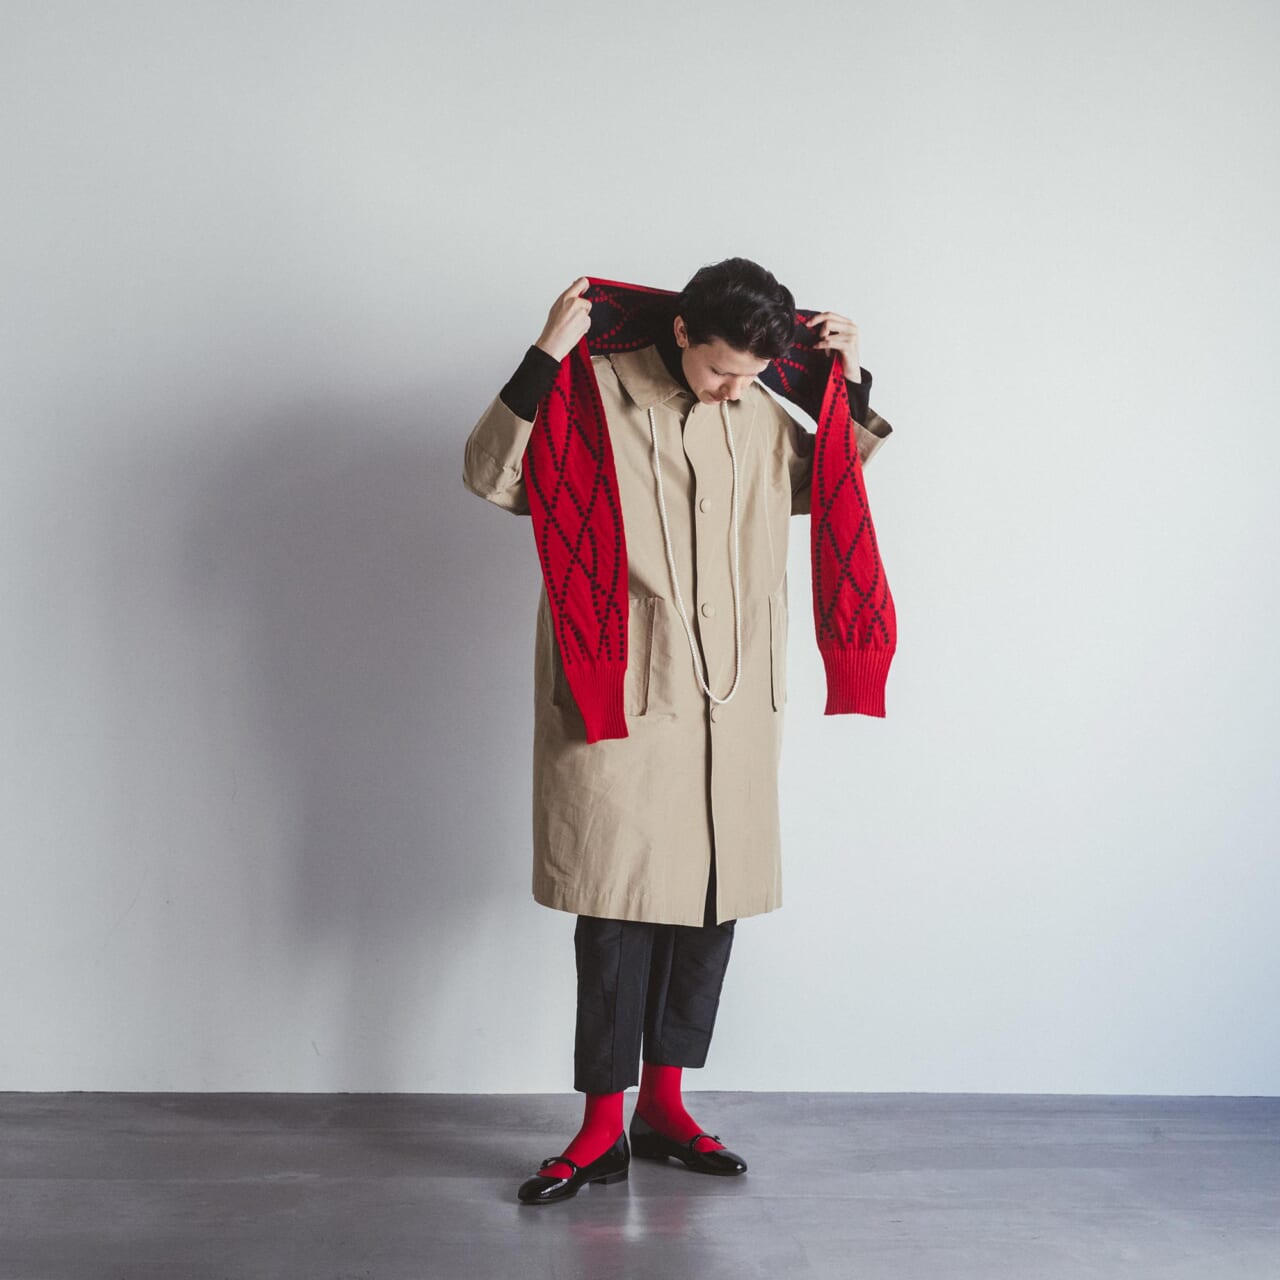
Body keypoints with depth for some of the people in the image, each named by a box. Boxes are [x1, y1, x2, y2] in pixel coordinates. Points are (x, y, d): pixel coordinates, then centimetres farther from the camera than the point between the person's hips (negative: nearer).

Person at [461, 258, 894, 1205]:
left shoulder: (760, 416, 10)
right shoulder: (596, 394, -5)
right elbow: (491, 475, -11)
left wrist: (852, 388, 13)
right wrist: (547, 355, -18)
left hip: (734, 702, 6)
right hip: (620, 700, -5)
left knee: (714, 899, 9)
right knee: (619, 899, -3)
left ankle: (665, 1101, 25)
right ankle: (603, 1127, 10)